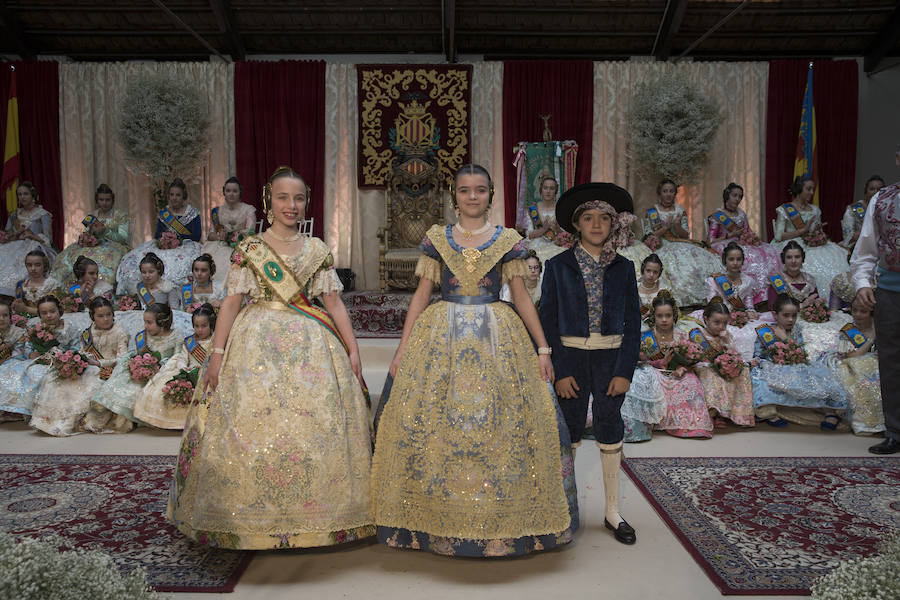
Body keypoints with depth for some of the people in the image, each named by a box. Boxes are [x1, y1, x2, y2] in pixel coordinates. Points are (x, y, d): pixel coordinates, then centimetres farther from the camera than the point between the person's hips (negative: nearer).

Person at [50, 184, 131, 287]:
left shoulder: (121, 216, 5)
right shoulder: (93, 215, 19)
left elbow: (124, 239, -5)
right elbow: (86, 235, 16)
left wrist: (105, 231, -16)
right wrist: (91, 231, -6)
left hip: (115, 248, -4)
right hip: (96, 246, 4)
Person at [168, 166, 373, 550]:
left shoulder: (318, 251, 9)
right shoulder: (248, 249, 5)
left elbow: (334, 303, 7)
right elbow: (232, 303, 2)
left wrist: (352, 351, 2)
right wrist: (217, 353, -5)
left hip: (310, 346, 1)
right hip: (257, 345, -1)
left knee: (314, 426, -2)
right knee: (251, 426, -3)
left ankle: (314, 519, 13)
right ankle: (254, 520, 13)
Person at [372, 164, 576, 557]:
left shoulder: (508, 241, 5)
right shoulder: (436, 239, 7)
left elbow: (521, 296, 6)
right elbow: (422, 293, 6)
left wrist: (542, 348, 1)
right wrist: (403, 348, 1)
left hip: (498, 340, 0)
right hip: (441, 339, 1)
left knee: (497, 422, -1)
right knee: (434, 424, 0)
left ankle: (499, 519, 16)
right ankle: (435, 519, 16)